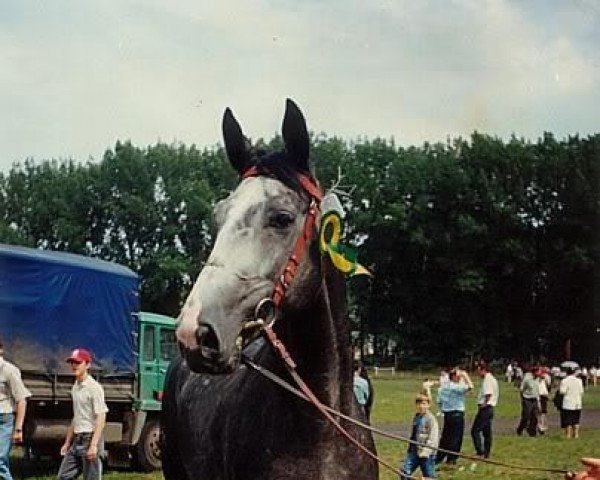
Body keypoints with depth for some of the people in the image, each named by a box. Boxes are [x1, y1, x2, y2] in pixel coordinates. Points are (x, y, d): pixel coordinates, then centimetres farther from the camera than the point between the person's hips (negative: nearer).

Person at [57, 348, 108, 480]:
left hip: (90, 438, -9)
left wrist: (93, 445, -24)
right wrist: (67, 442, 22)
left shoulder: (94, 387, -12)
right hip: (77, 440, 9)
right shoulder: (75, 387, 15)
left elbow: (101, 418, -17)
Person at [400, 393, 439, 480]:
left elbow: (433, 438, -17)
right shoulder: (416, 417, 13)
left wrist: (425, 451, -22)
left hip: (426, 453, -7)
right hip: (414, 451, 7)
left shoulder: (430, 418, -11)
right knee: (405, 473, 0)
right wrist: (410, 448, 20)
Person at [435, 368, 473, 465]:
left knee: (445, 436, 15)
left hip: (447, 414, 8)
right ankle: (451, 459, 4)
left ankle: (439, 457, 18)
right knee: (455, 438, 1)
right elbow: (470, 386, -25)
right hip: (457, 414, -8)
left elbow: (439, 401, 13)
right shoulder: (456, 387, -16)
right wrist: (465, 375, -14)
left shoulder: (443, 387, 9)